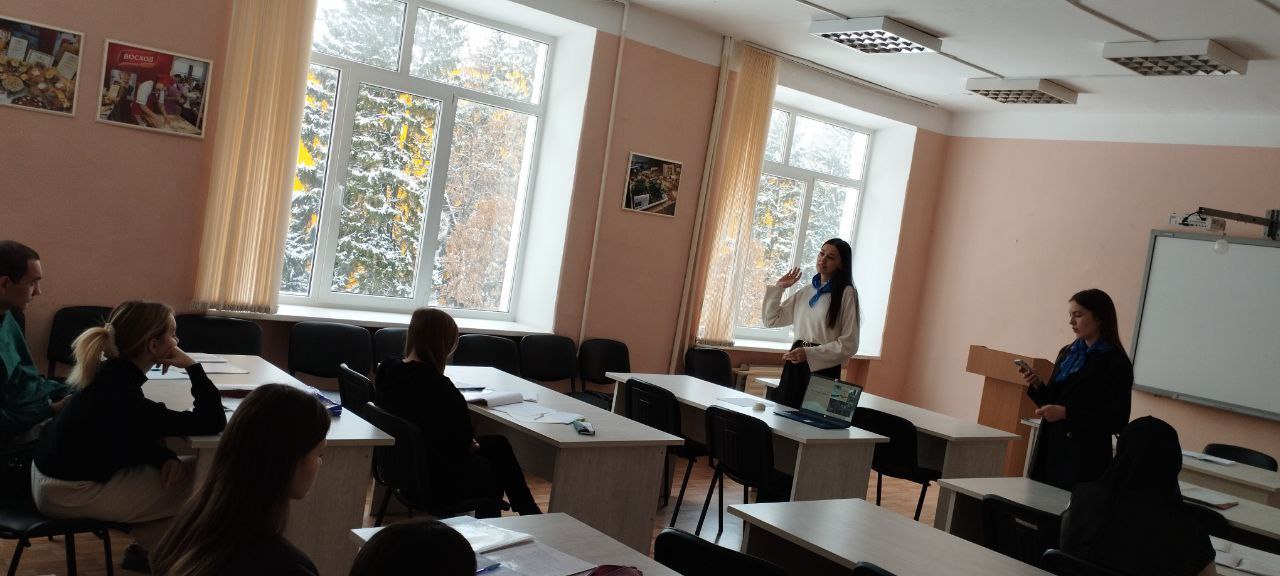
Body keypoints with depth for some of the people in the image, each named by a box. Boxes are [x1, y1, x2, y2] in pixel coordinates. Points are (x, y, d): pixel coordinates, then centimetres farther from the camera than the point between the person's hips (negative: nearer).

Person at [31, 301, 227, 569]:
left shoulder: (115, 374, -3)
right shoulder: (122, 396, -31)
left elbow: (134, 438, 7)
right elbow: (213, 422, -29)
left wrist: (166, 458, -11)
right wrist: (192, 366, -23)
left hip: (66, 470, 9)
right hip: (68, 492, -9)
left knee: (178, 471, 11)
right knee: (199, 484, -7)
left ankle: (145, 547, 24)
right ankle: (147, 551, 17)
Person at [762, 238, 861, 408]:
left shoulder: (846, 293, -7)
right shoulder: (806, 291, 11)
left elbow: (849, 344, -10)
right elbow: (771, 320, 16)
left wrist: (810, 353, -16)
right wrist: (777, 288, 9)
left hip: (823, 367, -5)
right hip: (795, 366, 5)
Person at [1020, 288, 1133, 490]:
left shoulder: (1116, 363, -7)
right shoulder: (1068, 353, 12)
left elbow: (1117, 421, -11)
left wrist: (1067, 413, -18)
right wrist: (1037, 385, 1)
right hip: (1049, 451, 6)